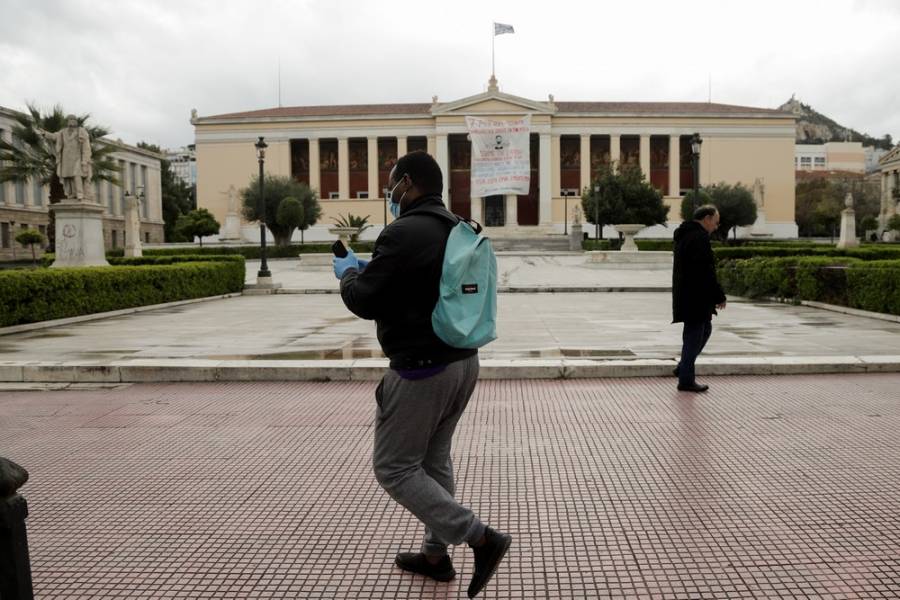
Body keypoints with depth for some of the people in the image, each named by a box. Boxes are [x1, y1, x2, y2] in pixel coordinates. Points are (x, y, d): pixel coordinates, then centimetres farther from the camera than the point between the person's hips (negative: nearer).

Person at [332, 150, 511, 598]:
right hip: (462, 361, 9)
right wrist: (370, 269, 19)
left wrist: (348, 272, 5)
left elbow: (363, 301, -17)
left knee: (394, 468, 3)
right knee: (433, 460, 20)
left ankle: (481, 538, -1)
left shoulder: (404, 233, -19)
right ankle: (436, 555, 31)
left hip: (421, 370, -9)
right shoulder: (457, 230, 11)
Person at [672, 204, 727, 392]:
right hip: (696, 297, -10)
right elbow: (706, 272, -22)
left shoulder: (684, 235, 14)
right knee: (694, 335, -2)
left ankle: (683, 368, 23)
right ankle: (686, 380, 6)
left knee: (705, 329, 21)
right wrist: (719, 297, -14)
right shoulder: (700, 237, -18)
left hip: (685, 295, 10)